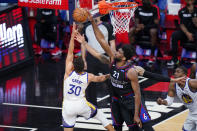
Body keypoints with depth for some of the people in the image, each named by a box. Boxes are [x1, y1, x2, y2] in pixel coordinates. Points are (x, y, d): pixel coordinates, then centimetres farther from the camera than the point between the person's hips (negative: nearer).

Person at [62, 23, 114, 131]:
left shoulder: (69, 71, -13)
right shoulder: (88, 77, -8)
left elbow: (70, 51, -13)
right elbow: (101, 78, 12)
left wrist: (73, 34, -14)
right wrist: (110, 75, 30)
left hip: (68, 106, -1)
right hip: (81, 105, 1)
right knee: (100, 115, 25)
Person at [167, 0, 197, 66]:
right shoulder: (182, 11, 6)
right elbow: (182, 25, 1)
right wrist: (187, 33, -15)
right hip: (185, 31, 2)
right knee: (174, 35, -27)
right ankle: (174, 59, -21)